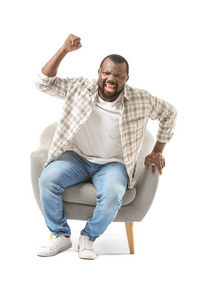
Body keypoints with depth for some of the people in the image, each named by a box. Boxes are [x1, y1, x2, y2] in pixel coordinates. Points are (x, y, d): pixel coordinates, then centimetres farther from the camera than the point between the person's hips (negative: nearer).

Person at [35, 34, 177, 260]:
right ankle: (61, 236, -5)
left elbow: (169, 114, 10)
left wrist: (157, 152, 9)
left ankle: (88, 238, -3)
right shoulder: (79, 88, -4)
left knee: (112, 195, -34)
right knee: (47, 179, -27)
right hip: (77, 157, 1)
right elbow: (43, 82, -7)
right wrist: (64, 50, -17)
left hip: (113, 164, -1)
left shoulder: (141, 101, -6)